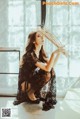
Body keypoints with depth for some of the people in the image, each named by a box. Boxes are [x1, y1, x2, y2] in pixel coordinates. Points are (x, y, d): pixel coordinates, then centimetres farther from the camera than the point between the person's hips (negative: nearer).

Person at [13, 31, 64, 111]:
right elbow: (47, 68, -32)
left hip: (33, 79, 8)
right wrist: (54, 53, -30)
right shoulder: (30, 55, -25)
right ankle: (30, 94, -4)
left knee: (52, 71, -3)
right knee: (47, 74, -23)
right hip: (25, 84, -8)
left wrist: (58, 53, -4)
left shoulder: (41, 53, 3)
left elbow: (51, 65, 4)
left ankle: (50, 98, 2)